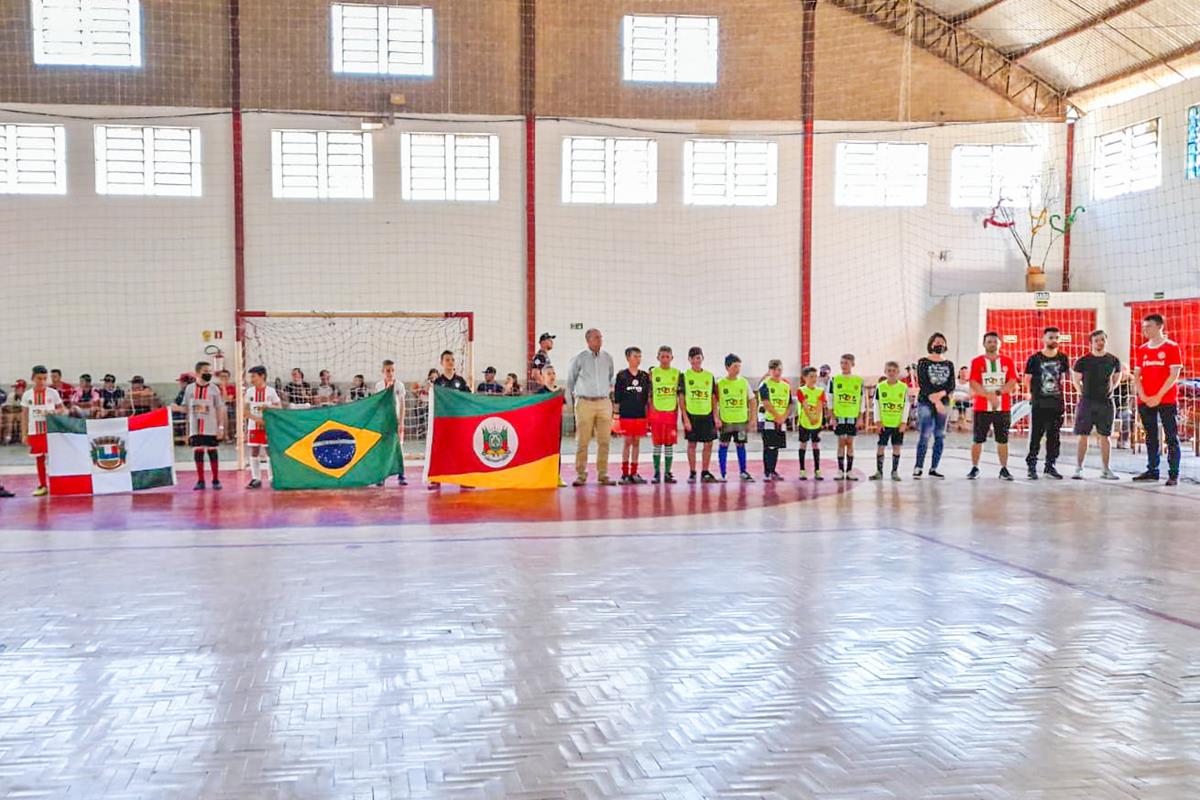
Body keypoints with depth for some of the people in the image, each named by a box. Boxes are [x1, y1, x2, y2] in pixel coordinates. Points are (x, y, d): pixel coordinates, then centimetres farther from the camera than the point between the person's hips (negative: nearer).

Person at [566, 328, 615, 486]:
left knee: (604, 440, 0)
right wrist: (574, 396, 12)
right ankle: (581, 475, 2)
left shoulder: (607, 358, 8)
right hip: (584, 403, -3)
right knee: (582, 441, -4)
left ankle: (603, 474, 6)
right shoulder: (579, 358, 0)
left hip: (604, 403, 3)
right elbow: (570, 379, 10)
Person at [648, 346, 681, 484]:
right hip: (656, 411, -1)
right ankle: (657, 473, 7)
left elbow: (680, 394, 9)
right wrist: (649, 412, -2)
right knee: (657, 444, 1)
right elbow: (649, 394, 5)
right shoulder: (652, 372, 4)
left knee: (670, 444, 2)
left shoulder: (677, 373, 7)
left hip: (672, 412, 1)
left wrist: (680, 411, 2)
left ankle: (667, 473, 8)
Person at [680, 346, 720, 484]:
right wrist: (685, 418, -9)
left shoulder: (710, 376, 9)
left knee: (708, 444, 2)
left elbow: (713, 398, 11)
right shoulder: (684, 376, 0)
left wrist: (716, 416, 4)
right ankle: (692, 473, 9)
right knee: (692, 444, 1)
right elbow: (681, 398, -2)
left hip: (707, 414, 3)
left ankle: (705, 473, 11)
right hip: (691, 414, -3)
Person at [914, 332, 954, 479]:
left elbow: (951, 386, 4)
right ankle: (918, 467, -4)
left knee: (940, 436, 2)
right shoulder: (923, 362, 2)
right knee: (925, 435, -10)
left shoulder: (949, 364, 13)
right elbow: (923, 384, -7)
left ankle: (933, 469, 8)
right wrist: (935, 401, -15)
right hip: (925, 402, -4)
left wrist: (940, 394, -13)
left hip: (943, 403, 4)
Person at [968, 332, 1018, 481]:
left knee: (1003, 440, 5)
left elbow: (1012, 383, -3)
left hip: (1003, 408, 1)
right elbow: (974, 384, -8)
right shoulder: (977, 362, 2)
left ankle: (1004, 469, 13)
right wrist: (990, 396, -18)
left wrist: (997, 393, -17)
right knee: (978, 440, 1)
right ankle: (974, 468, 12)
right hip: (982, 407, -1)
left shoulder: (1008, 362, 6)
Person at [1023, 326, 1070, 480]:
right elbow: (1027, 379, 3)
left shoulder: (1062, 359, 8)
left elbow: (1065, 376, 18)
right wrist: (1031, 394, -4)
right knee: (1035, 435, -4)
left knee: (1054, 437, 8)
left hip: (1057, 403, 4)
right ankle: (1031, 466, 2)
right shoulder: (1034, 359, -2)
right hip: (1039, 403, -4)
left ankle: (1050, 466, 17)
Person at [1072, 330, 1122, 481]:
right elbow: (1076, 379, 8)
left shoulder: (1113, 360, 5)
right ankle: (1079, 468, 5)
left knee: (1105, 436, 5)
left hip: (1105, 402, 2)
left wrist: (1111, 390, 10)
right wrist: (1082, 393, 0)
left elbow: (1117, 376, 20)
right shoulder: (1083, 361, 0)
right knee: (1083, 436, -1)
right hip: (1087, 401, -1)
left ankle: (1105, 469, 12)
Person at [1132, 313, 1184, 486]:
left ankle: (1173, 474, -1)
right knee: (1151, 437, 10)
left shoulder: (1172, 347, -3)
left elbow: (1174, 375, -8)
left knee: (1171, 437, -2)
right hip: (1145, 401, 5)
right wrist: (1143, 397, -4)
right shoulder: (1141, 350, 11)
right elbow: (1136, 376, 10)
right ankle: (1152, 471, 17)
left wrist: (1158, 396, -14)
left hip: (1166, 400, -5)